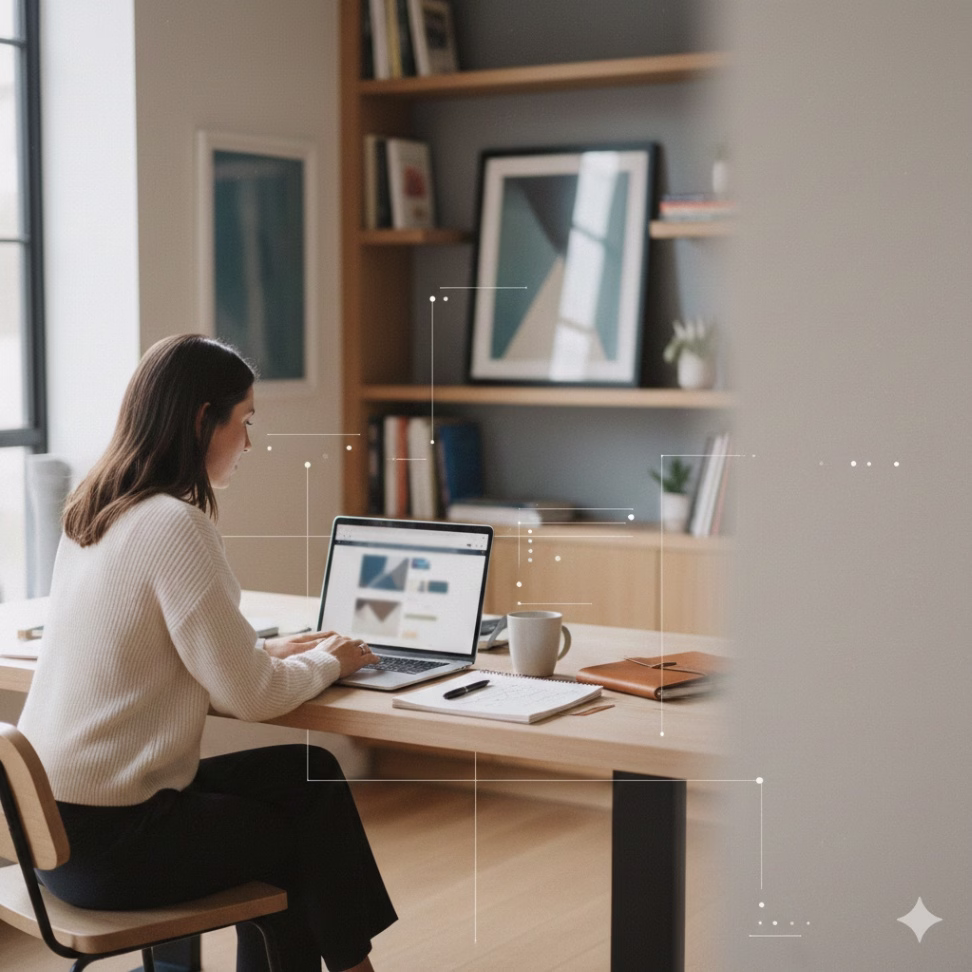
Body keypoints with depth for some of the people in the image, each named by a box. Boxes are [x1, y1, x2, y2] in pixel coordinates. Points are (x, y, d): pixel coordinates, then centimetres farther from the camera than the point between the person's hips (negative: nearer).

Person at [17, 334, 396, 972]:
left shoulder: (92, 512, 7)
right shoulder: (175, 525, -20)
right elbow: (248, 697, -16)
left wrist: (269, 651, 12)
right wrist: (325, 663, 3)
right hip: (108, 839, -8)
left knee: (308, 773, 15)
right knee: (313, 826, 13)